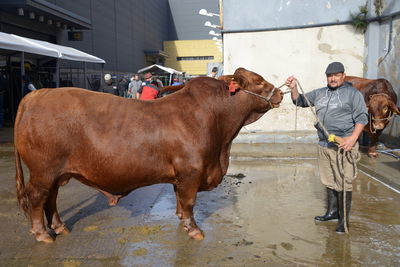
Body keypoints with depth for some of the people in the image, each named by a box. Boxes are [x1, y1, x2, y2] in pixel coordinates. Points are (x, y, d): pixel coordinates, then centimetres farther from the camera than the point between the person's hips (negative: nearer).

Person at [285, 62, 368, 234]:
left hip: (344, 145, -6)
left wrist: (353, 137, -18)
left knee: (343, 183, -4)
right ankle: (332, 212, 30)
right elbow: (300, 101, 21)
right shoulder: (319, 93, 15)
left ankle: (343, 219, 6)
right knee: (329, 181, 15)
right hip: (324, 145, 6)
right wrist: (294, 88, 2)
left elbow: (362, 117, -5)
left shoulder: (353, 93, -1)